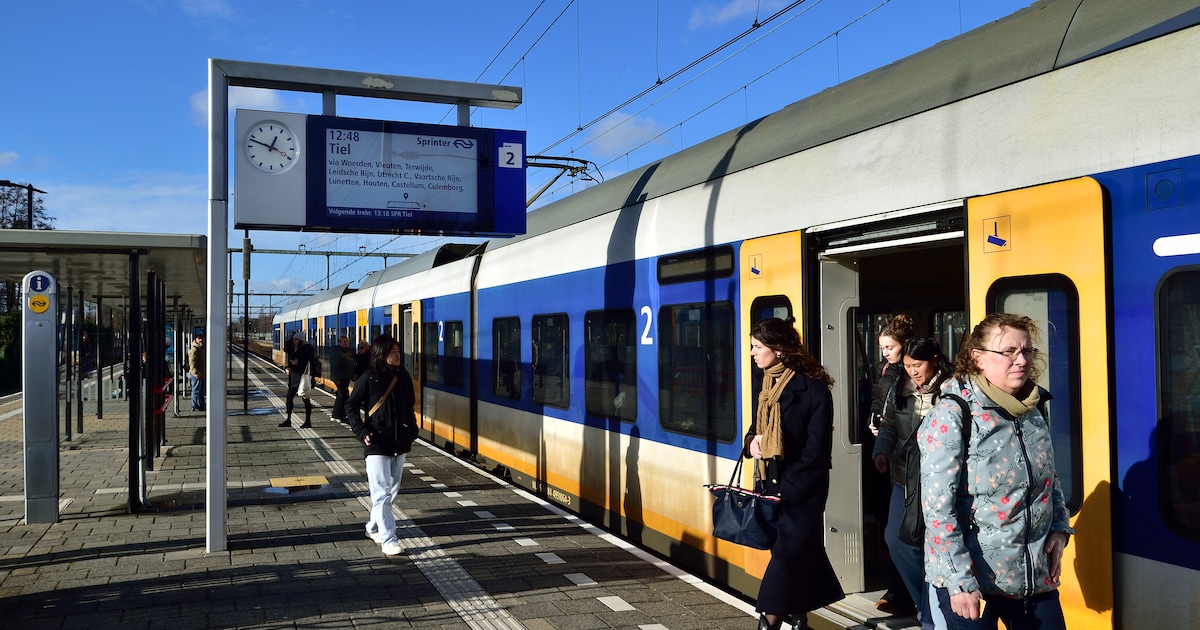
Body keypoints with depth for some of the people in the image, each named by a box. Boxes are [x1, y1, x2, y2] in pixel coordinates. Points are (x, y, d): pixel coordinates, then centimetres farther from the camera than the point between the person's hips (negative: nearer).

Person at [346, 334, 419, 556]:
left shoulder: (404, 378, 4)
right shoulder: (368, 379, -8)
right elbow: (351, 406, -2)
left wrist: (412, 432, 5)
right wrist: (362, 432, -12)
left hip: (399, 444, 5)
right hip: (377, 444, -5)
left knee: (391, 491, 13)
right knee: (381, 493, -8)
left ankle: (374, 528, 32)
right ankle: (388, 540, -7)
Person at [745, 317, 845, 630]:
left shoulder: (813, 387, -15)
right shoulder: (768, 385, 8)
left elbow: (817, 450, -17)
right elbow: (758, 429, 18)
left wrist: (787, 489, -18)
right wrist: (752, 441, -6)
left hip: (802, 490, -7)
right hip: (772, 484, 7)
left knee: (788, 554, -3)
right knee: (802, 552, 16)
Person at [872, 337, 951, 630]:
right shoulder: (901, 390, 9)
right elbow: (889, 426, 13)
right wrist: (881, 451, -3)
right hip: (904, 478, 7)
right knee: (895, 539, 9)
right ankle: (926, 601, 29)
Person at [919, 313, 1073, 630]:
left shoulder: (1035, 410, 5)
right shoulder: (951, 416, -15)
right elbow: (937, 508, -18)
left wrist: (1059, 529, 5)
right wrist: (960, 581, -20)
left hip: (1036, 575, 6)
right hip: (970, 578, -6)